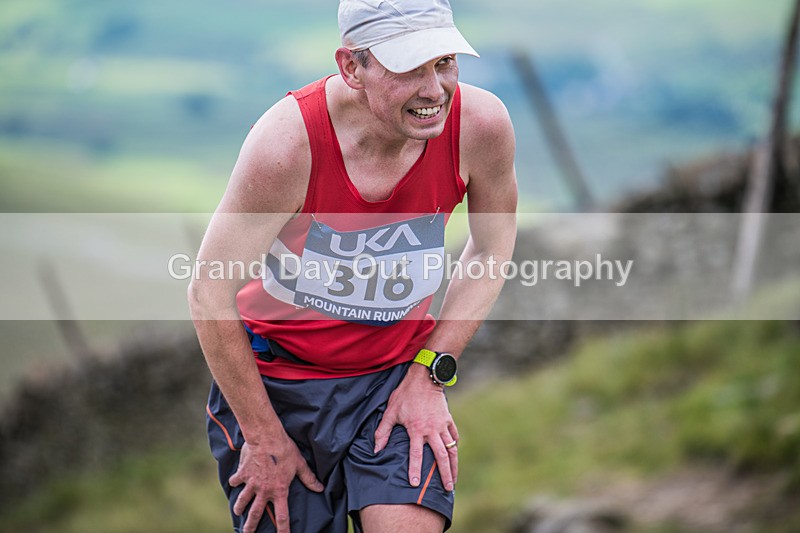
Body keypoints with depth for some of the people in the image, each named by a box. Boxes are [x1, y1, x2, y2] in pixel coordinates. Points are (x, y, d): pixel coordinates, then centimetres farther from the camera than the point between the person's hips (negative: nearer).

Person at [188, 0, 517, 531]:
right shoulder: (287, 141, -28)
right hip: (278, 374, -2)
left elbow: (492, 250, 3)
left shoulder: (480, 124, -18)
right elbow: (210, 293, -17)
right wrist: (263, 437, -11)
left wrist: (430, 375, -4)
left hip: (401, 373, 2)